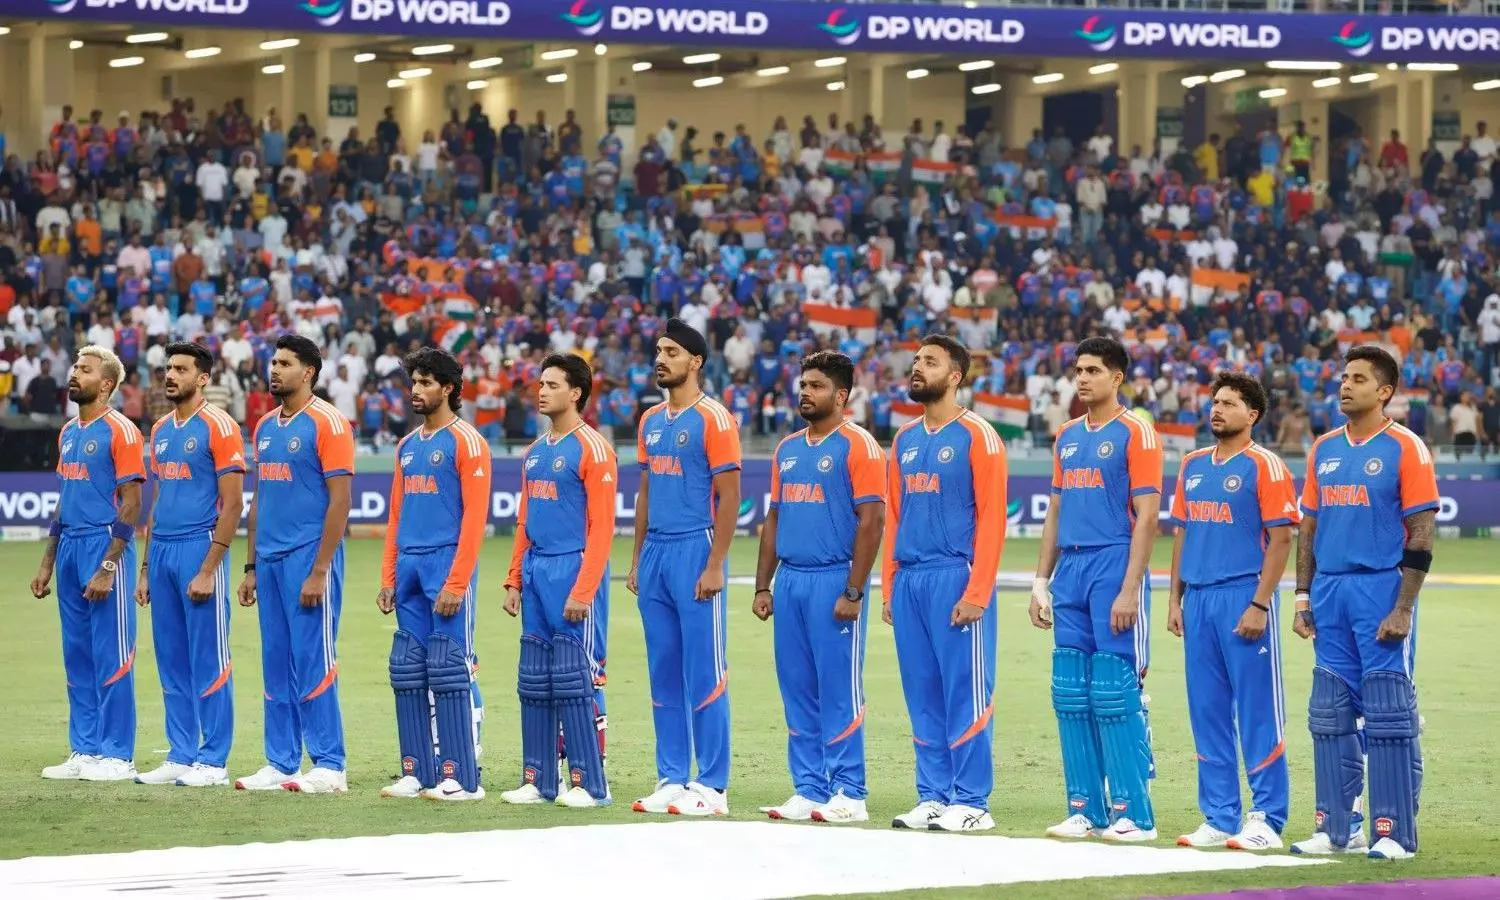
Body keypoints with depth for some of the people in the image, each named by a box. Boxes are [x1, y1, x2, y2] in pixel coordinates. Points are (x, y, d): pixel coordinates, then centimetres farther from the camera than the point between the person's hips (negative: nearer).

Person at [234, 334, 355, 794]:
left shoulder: (326, 423, -9)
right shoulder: (266, 426, 15)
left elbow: (339, 501, -12)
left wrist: (320, 571, -17)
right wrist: (251, 567, 17)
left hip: (308, 559, -8)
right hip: (271, 561, 8)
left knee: (313, 664, -7)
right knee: (276, 666, 9)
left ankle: (328, 767, -3)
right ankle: (280, 764, 13)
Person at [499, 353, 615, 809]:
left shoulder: (591, 449, -8)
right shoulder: (535, 452, 17)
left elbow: (601, 527, -13)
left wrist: (583, 591, -19)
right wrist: (514, 580, 14)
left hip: (574, 570, -8)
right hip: (537, 572, 8)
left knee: (576, 679, -8)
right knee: (534, 681, 8)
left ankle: (590, 784, -3)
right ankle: (537, 781, 14)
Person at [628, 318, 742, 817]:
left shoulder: (713, 419, -7)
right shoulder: (651, 421, 15)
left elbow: (729, 497, -10)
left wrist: (715, 566, -16)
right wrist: (636, 559, 15)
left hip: (695, 551, -7)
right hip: (655, 553, 7)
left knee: (704, 675, -6)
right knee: (664, 674, 9)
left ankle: (712, 786, -3)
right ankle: (671, 780, 14)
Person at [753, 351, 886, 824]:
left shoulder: (857, 445, -6)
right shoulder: (788, 449, 17)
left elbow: (871, 520, -11)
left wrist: (853, 592, -16)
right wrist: (762, 586, 15)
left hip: (834, 579, -7)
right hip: (791, 580, 7)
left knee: (839, 688, -6)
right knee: (797, 689, 7)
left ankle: (848, 794, -3)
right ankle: (808, 790, 12)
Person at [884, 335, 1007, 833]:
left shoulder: (976, 436, -4)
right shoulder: (905, 439, 17)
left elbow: (991, 517, -9)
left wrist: (976, 594, -16)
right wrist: (889, 587, 13)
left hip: (955, 577, -7)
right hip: (909, 579, 7)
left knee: (965, 691, -5)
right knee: (923, 693, 7)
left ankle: (970, 802, -2)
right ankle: (933, 797, 12)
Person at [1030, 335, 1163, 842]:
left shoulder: (1133, 433, -5)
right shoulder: (1068, 437, 17)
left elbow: (1146, 517, -10)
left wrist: (1129, 589, -16)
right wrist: (1041, 581, 15)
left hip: (1114, 568, -7)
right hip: (1071, 571, 7)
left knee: (1115, 695, -9)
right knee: (1071, 696, 5)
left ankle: (1134, 814, -6)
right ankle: (1085, 810, 11)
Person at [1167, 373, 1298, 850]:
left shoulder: (1264, 466, -5)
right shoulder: (1194, 465, 15)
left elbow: (1280, 539, -9)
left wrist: (1260, 605, -15)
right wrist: (1175, 599, 14)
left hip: (1244, 599, -7)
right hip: (1199, 598, 7)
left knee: (1257, 711, -5)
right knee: (1207, 711, 7)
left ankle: (1266, 819, -2)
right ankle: (1219, 819, 13)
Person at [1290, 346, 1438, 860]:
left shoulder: (1404, 448, -5)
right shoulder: (1325, 449, 13)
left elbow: (1421, 535, -9)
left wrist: (1403, 609, -15)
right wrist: (1304, 596, 12)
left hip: (1381, 588, -6)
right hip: (1330, 591, 7)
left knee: (1389, 717, -6)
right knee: (1329, 716, 8)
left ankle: (1395, 832, -3)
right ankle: (1337, 828, 14)